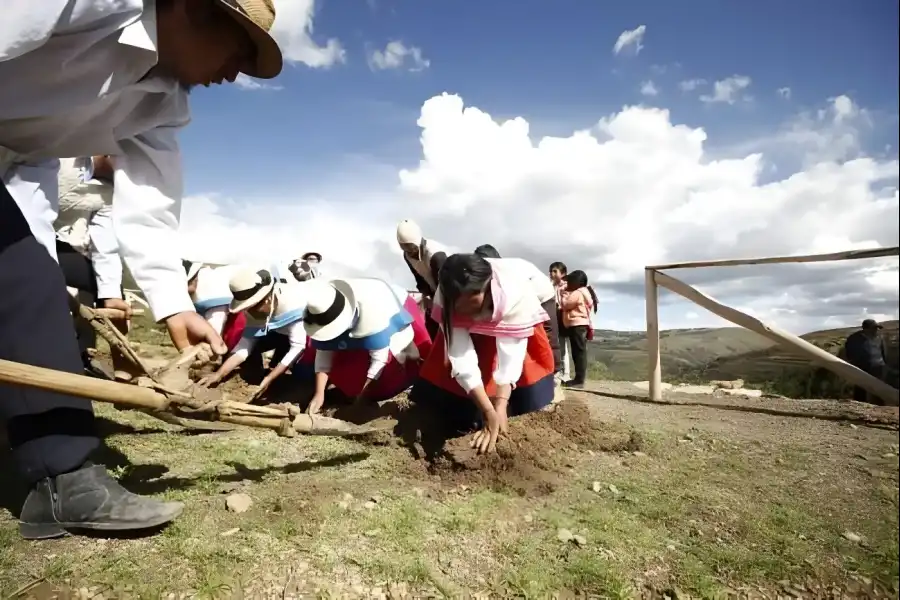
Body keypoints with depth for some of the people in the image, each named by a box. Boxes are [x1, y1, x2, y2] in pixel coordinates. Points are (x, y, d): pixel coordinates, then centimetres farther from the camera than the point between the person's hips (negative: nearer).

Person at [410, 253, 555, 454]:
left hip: (511, 327, 0)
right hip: (469, 333, 1)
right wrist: (489, 412, -45)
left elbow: (510, 354, -41)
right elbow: (461, 358, -38)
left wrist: (500, 407, -51)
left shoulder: (515, 292, -41)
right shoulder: (445, 299, -35)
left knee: (532, 401, -10)